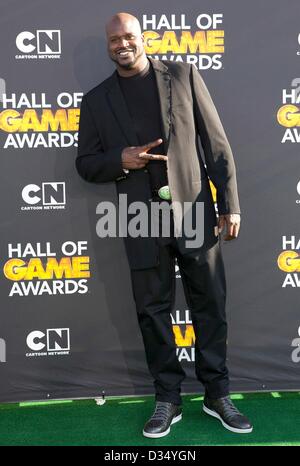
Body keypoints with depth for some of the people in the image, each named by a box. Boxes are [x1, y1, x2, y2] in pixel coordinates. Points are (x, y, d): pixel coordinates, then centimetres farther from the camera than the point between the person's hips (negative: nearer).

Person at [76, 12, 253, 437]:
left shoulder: (183, 76, 4)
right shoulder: (96, 100, 7)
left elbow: (216, 142, 2)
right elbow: (86, 164, 9)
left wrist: (230, 202, -4)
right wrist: (120, 160, -12)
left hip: (195, 212, 0)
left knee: (210, 305, 7)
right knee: (153, 311, 8)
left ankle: (216, 394, 24)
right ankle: (168, 398, 24)